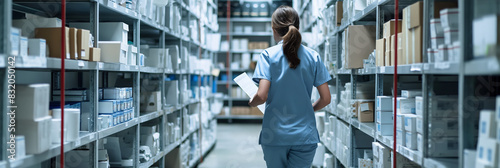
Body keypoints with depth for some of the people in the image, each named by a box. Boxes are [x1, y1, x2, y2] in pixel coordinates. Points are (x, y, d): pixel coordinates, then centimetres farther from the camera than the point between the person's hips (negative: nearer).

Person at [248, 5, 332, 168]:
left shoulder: (268, 55, -6)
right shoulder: (313, 56, 1)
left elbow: (262, 95, -16)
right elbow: (326, 98, 0)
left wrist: (252, 102, 6)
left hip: (275, 135, -1)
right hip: (305, 135, 1)